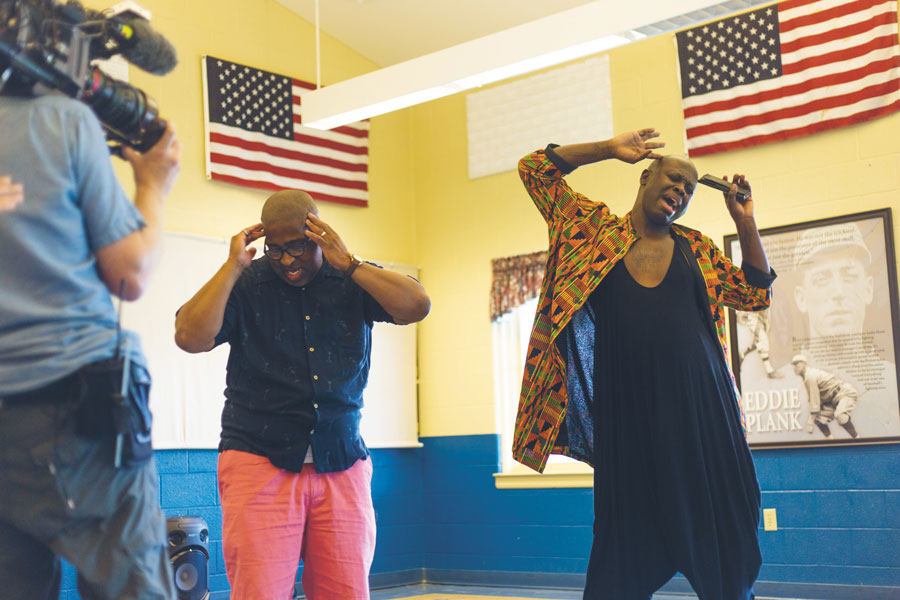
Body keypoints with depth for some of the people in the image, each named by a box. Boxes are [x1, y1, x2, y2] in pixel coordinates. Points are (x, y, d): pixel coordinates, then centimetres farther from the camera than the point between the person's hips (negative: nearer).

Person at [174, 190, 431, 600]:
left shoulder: (354, 281, 8)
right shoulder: (245, 285, 3)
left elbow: (417, 307, -7)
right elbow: (190, 337, -11)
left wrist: (346, 263, -9)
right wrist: (233, 265, -9)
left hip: (342, 465, 2)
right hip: (259, 462, -2)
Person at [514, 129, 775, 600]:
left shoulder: (695, 250, 16)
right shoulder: (594, 228, 9)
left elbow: (756, 293, 19)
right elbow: (535, 169, 8)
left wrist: (745, 221, 11)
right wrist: (610, 150, 6)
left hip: (697, 401, 3)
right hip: (627, 401, -2)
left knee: (720, 527, 5)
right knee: (628, 537, 3)